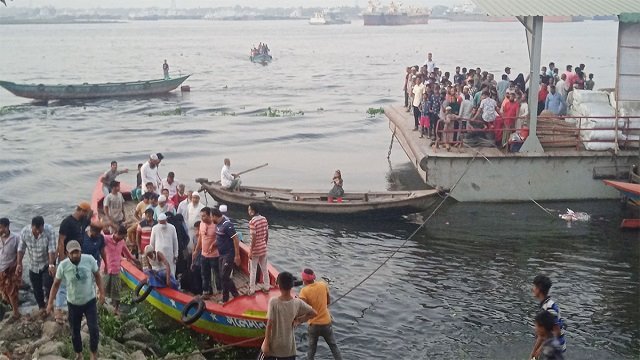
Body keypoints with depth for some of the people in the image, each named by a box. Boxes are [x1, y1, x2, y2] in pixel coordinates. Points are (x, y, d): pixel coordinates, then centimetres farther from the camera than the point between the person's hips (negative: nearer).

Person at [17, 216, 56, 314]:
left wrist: (51, 265, -37)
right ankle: (42, 306, 35)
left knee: (48, 284, -17)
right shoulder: (24, 232, -19)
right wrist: (19, 263, -9)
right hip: (33, 265, 3)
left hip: (47, 263, -3)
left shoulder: (49, 230, -26)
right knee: (36, 288, 11)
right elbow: (21, 249, -6)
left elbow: (52, 249, -29)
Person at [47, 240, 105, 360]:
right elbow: (56, 284, -4)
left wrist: (101, 293, -2)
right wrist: (50, 303, -4)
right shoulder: (63, 265, -17)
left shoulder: (89, 260, -18)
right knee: (75, 331, 14)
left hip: (90, 301, -1)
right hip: (73, 303, 1)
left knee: (94, 329, -6)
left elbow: (97, 276, -1)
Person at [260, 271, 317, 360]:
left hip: (272, 346, -2)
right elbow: (314, 313, 2)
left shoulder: (273, 302, -17)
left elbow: (269, 325, -16)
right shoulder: (297, 303, -9)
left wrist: (266, 344, -8)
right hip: (288, 347, 2)